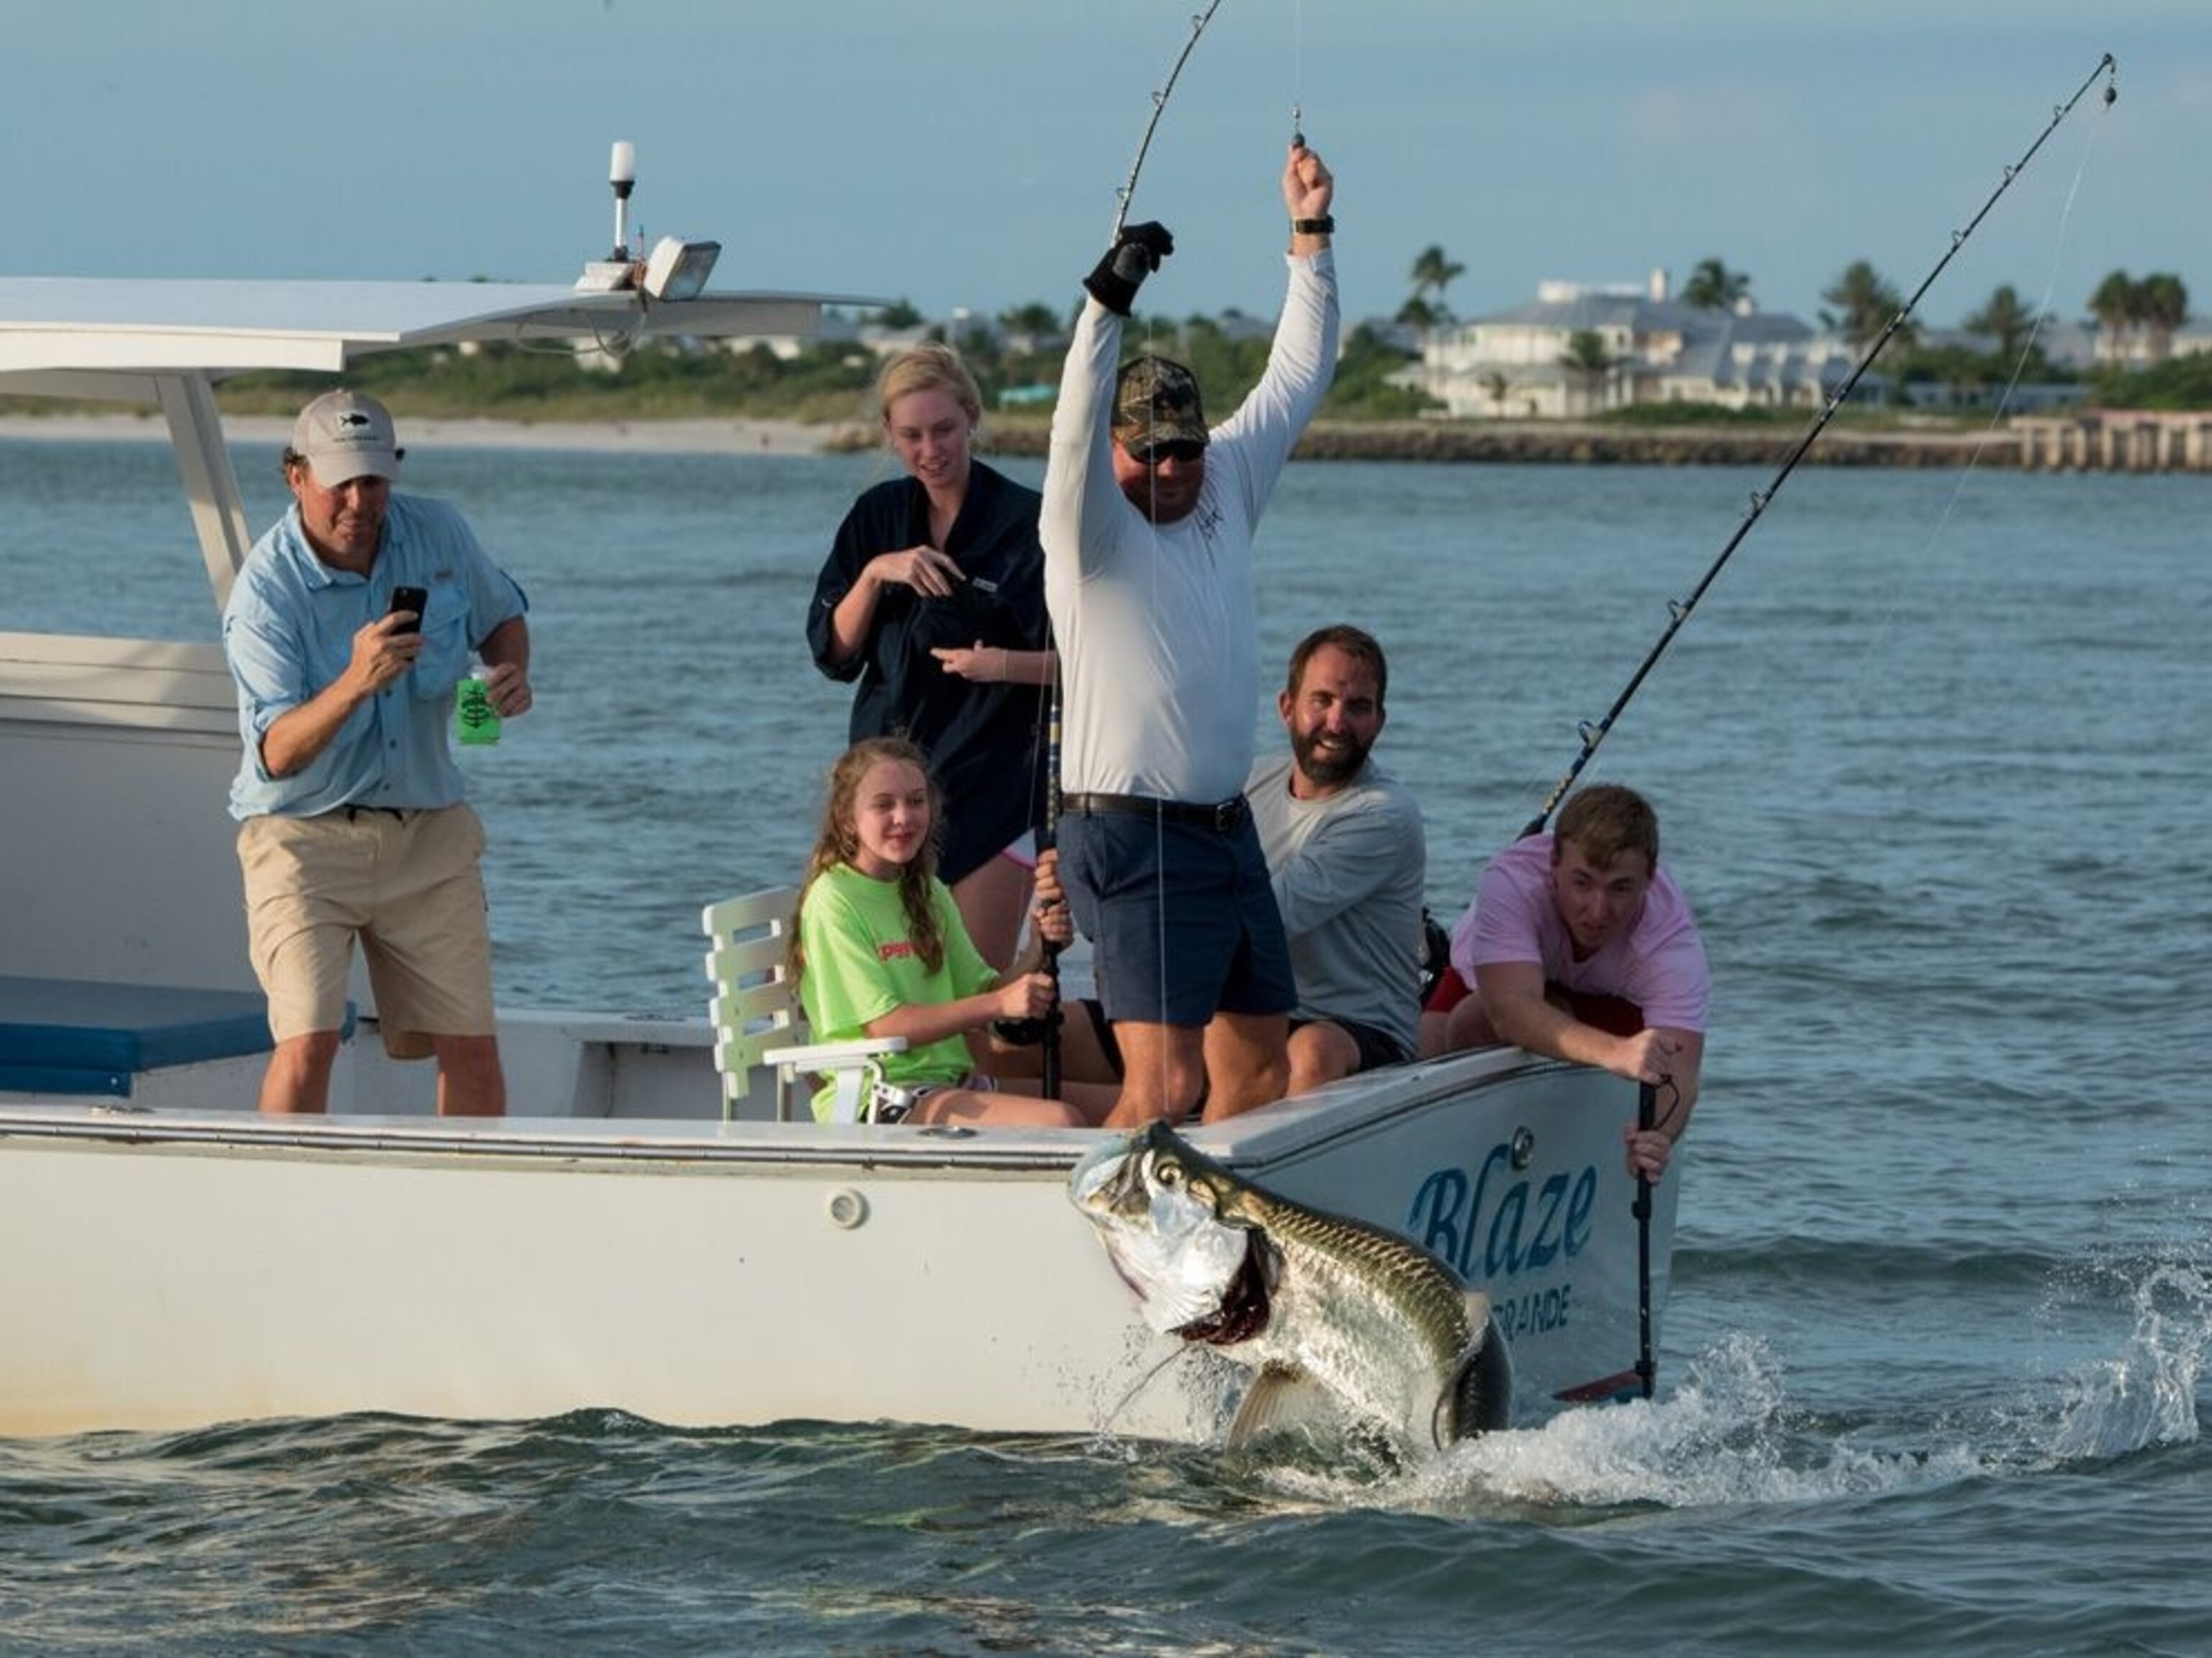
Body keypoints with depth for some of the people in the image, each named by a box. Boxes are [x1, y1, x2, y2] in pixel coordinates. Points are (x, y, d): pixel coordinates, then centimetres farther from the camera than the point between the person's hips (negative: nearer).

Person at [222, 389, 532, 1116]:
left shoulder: (438, 533, -2)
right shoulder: (266, 590, -16)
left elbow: (503, 614, 19)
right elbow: (279, 751, -24)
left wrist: (511, 674, -4)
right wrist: (356, 682, -40)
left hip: (428, 831, 4)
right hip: (304, 834, -4)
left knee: (471, 1048, 2)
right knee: (308, 1040, -19)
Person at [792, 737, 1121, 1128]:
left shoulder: (928, 892, 17)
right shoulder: (834, 901, -9)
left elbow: (981, 994, 13)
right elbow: (884, 1026, -17)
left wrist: (1038, 951, -6)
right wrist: (998, 1004, -22)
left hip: (950, 1082, 8)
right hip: (876, 1101, -8)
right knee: (1059, 1123, -27)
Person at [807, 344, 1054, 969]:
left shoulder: (1025, 523, -5)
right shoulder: (879, 516, 9)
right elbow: (832, 652, 6)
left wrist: (1007, 665, -21)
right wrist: (875, 573, -9)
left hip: (994, 782, -4)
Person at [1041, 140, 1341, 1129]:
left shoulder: (1225, 495, 11)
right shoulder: (1094, 530, -8)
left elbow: (1296, 379, 18)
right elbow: (1075, 431, -27)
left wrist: (1312, 238, 13)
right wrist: (1107, 303, -39)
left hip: (1225, 826, 8)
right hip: (1133, 835, -8)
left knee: (1261, 1065, 12)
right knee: (1166, 1087, -16)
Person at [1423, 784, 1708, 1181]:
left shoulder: (1672, 937, -37)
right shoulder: (1512, 883, -40)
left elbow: (1678, 1076, -47)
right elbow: (1512, 1011, -55)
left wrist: (1656, 1137, -73)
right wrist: (1613, 1052, -74)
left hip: (1610, 1006, 0)